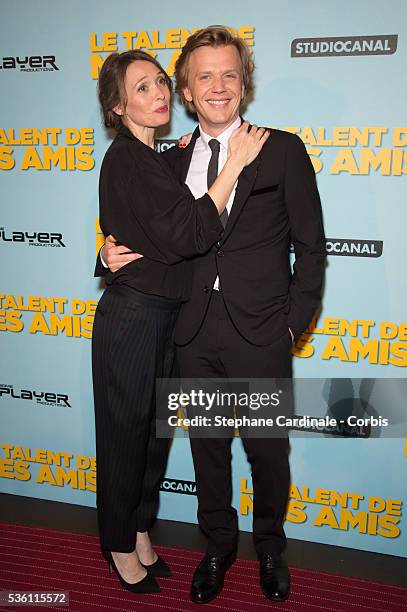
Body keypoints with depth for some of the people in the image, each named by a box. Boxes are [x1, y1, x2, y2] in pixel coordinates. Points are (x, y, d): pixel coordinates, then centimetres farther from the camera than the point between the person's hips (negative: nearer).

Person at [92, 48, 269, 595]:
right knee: (125, 433, 8)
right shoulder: (127, 159, -16)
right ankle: (121, 546, 29)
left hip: (163, 318, 9)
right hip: (131, 319, -9)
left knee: (155, 431, 18)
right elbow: (189, 233, -25)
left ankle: (140, 532, 37)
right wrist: (235, 162, -20)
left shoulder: (153, 159, 13)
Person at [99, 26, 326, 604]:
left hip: (260, 335, -3)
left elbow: (310, 245, -1)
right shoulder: (171, 162, 9)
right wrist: (117, 255, -5)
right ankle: (219, 545, 41)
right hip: (195, 334, 3)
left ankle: (270, 546, 39)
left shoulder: (283, 150, -1)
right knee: (207, 445, 16)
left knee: (267, 448, 11)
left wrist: (293, 323, -5)